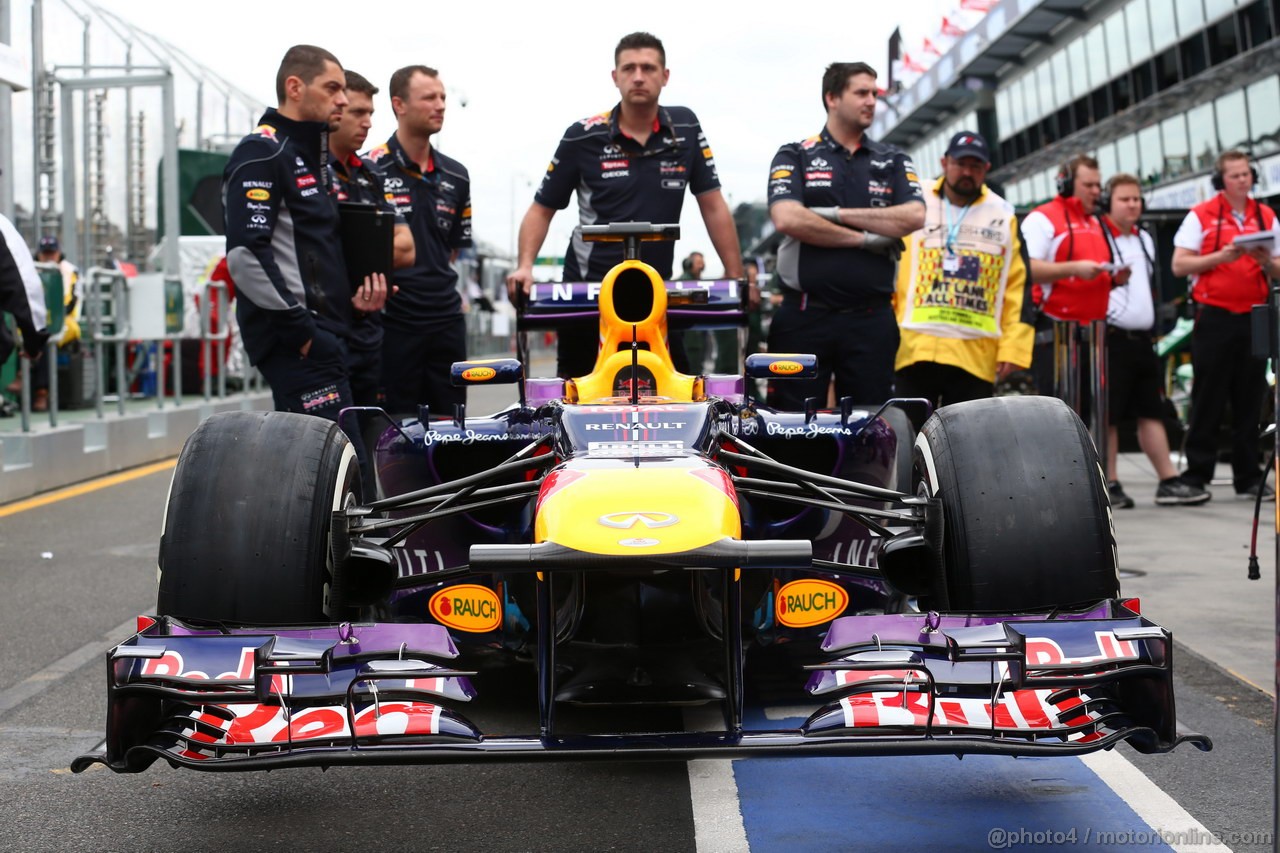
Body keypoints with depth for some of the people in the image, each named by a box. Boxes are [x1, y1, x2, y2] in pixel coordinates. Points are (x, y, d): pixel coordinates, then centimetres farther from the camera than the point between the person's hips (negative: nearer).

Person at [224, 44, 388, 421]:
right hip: (295, 344, -10)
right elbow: (245, 254, -20)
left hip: (324, 335, 10)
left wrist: (349, 292, 10)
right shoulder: (261, 153, -9)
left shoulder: (311, 155, 22)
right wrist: (301, 330, -18)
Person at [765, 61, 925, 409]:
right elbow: (787, 219, -12)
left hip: (870, 318, 2)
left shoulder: (894, 162, 14)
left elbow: (914, 217, -4)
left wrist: (838, 214, -8)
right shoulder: (794, 157, 6)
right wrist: (865, 239, -9)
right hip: (804, 315, -2)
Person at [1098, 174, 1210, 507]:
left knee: (1152, 411, 8)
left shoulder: (1144, 240, 19)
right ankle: (1109, 485, 3)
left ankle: (1169, 481, 9)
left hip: (1142, 339, 8)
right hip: (1111, 338, -7)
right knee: (1107, 415, -3)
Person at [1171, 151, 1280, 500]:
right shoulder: (1201, 216, 1)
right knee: (1208, 401, -1)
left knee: (1249, 402, 6)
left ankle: (1248, 477, 12)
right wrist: (1222, 256, -15)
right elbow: (1179, 265, -4)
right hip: (1214, 317, -4)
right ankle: (1196, 475, 5)